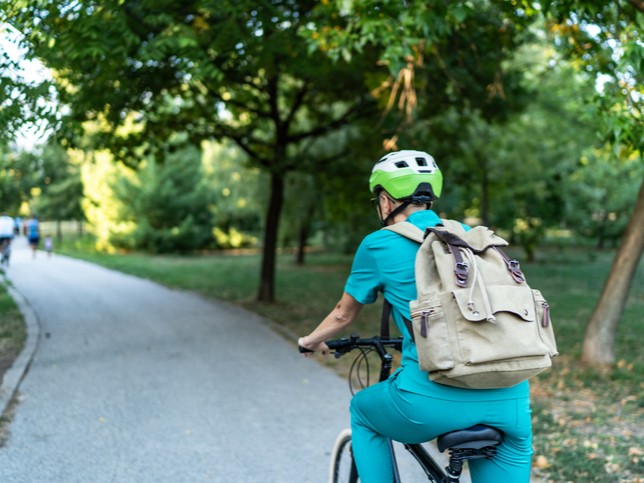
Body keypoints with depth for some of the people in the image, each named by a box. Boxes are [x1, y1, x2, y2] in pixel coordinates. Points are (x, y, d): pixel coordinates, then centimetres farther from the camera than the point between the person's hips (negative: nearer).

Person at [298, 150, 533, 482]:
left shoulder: (379, 245, 4)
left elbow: (343, 315, 19)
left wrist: (311, 340, 40)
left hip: (435, 398, -3)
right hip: (508, 398, 4)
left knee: (363, 413, 27)